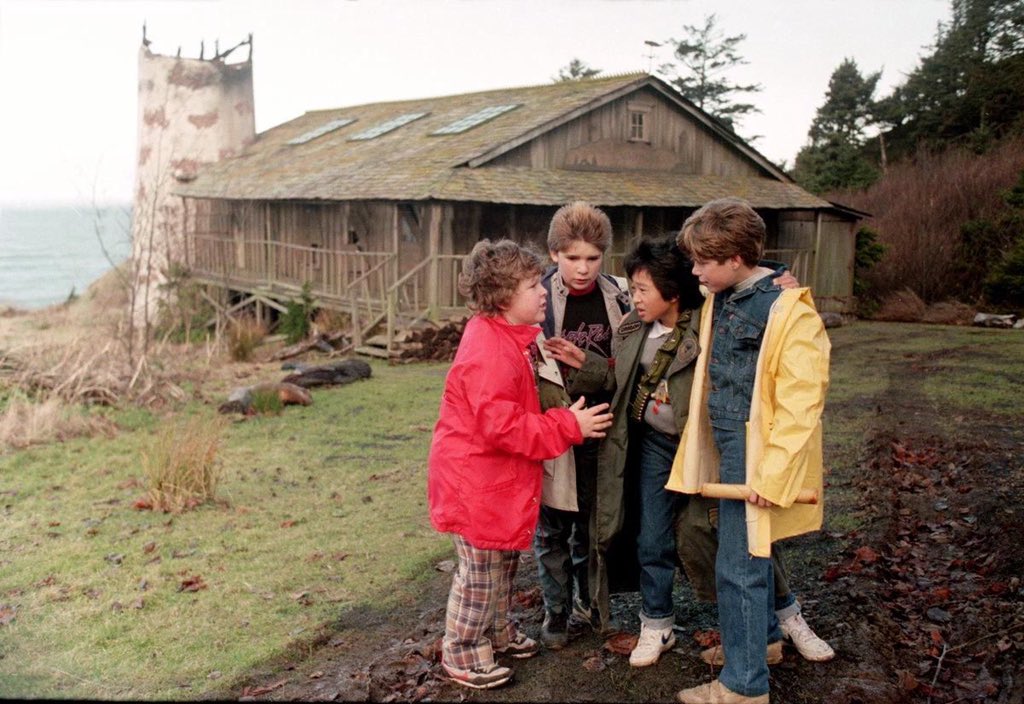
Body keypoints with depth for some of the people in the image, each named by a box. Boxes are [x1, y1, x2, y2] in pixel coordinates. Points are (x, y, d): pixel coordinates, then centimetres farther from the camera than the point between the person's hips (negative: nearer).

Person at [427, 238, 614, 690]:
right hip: (475, 479, -10)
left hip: (501, 475, 10)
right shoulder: (489, 352, -27)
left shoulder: (509, 339, 7)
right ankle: (462, 654, 23)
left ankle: (498, 631, 42)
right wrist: (568, 426, -23)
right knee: (480, 571, 5)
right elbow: (500, 426, -29)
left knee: (505, 560, 23)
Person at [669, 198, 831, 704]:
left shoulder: (789, 310, -18)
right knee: (748, 552, 22)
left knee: (739, 566, -1)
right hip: (727, 448, 8)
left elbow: (800, 402, -20)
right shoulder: (720, 302, 6)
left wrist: (772, 473, -21)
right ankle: (762, 637, 42)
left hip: (755, 455, -8)